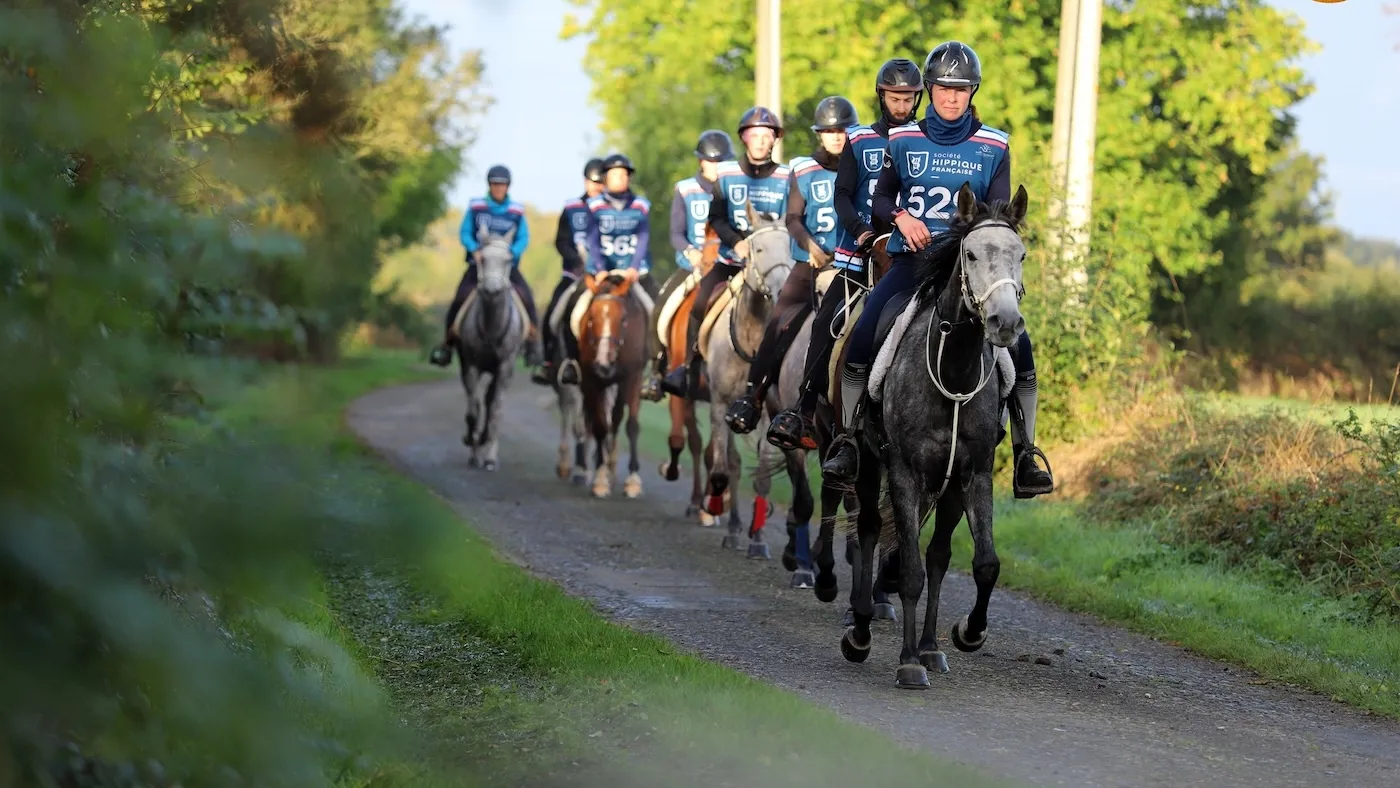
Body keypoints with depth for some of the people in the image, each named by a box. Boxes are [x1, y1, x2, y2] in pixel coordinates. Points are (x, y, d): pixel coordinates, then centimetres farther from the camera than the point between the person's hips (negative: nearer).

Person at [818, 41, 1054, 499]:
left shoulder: (994, 147, 3)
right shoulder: (904, 142, 6)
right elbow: (880, 198, 14)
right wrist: (900, 216, -8)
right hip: (912, 257, 1)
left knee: (1018, 346, -17)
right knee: (861, 339, -19)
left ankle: (1025, 458, -6)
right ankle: (847, 442, -4)